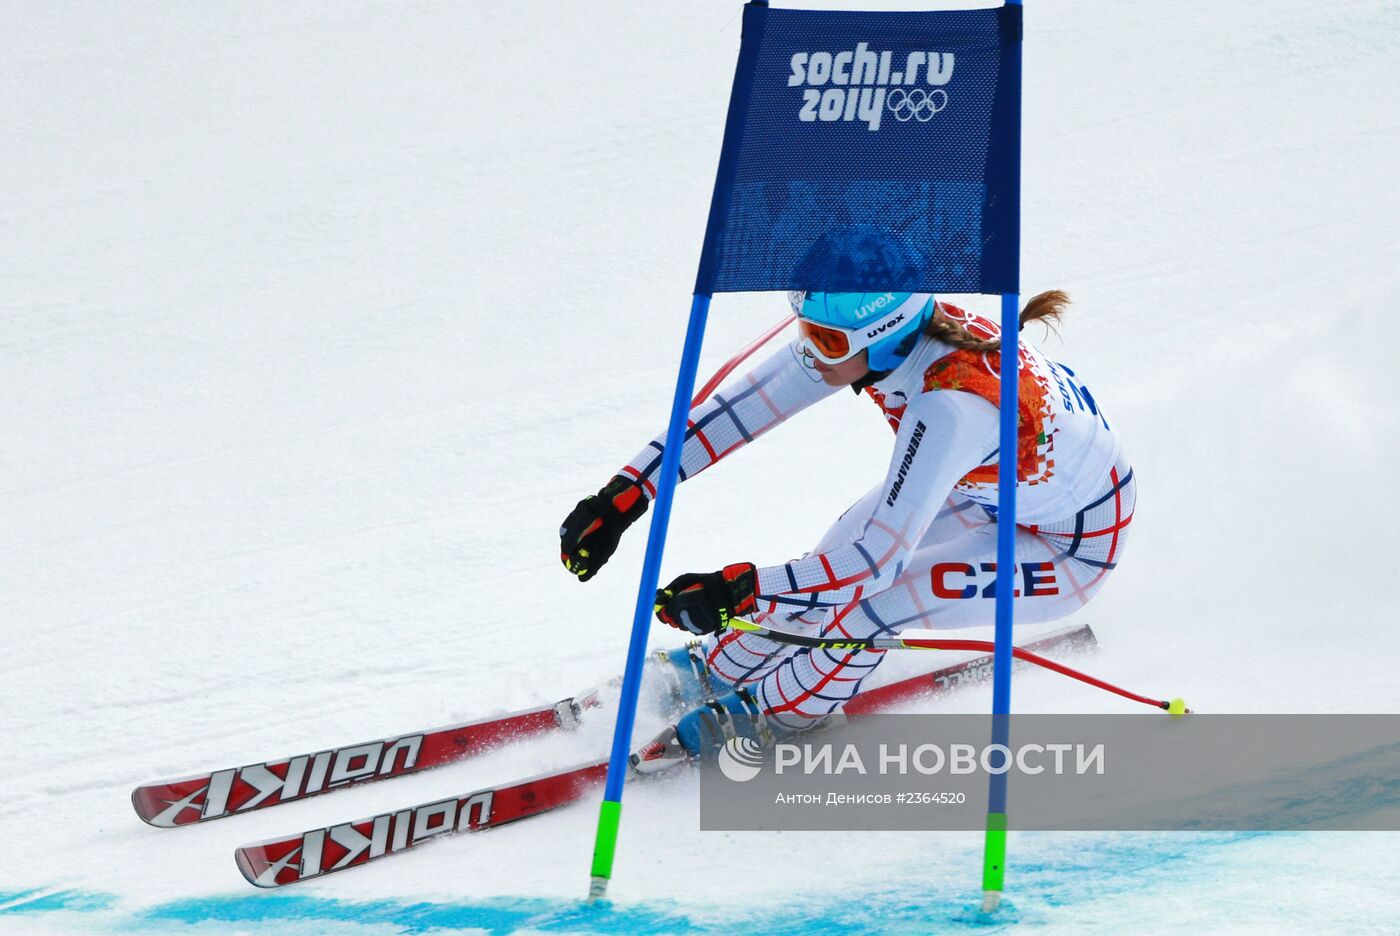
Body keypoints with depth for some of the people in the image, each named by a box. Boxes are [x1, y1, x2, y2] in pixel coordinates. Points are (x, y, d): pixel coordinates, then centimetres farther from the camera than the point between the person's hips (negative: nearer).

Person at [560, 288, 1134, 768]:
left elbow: (879, 559, -39)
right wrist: (626, 493, -21)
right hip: (994, 486, 7)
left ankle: (763, 714, 7)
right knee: (832, 565, 2)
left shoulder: (951, 408, -41)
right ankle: (711, 670, 25)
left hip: (1069, 547, -7)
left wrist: (739, 591, -43)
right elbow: (742, 406, -16)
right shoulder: (886, 332, -20)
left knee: (865, 601, -20)